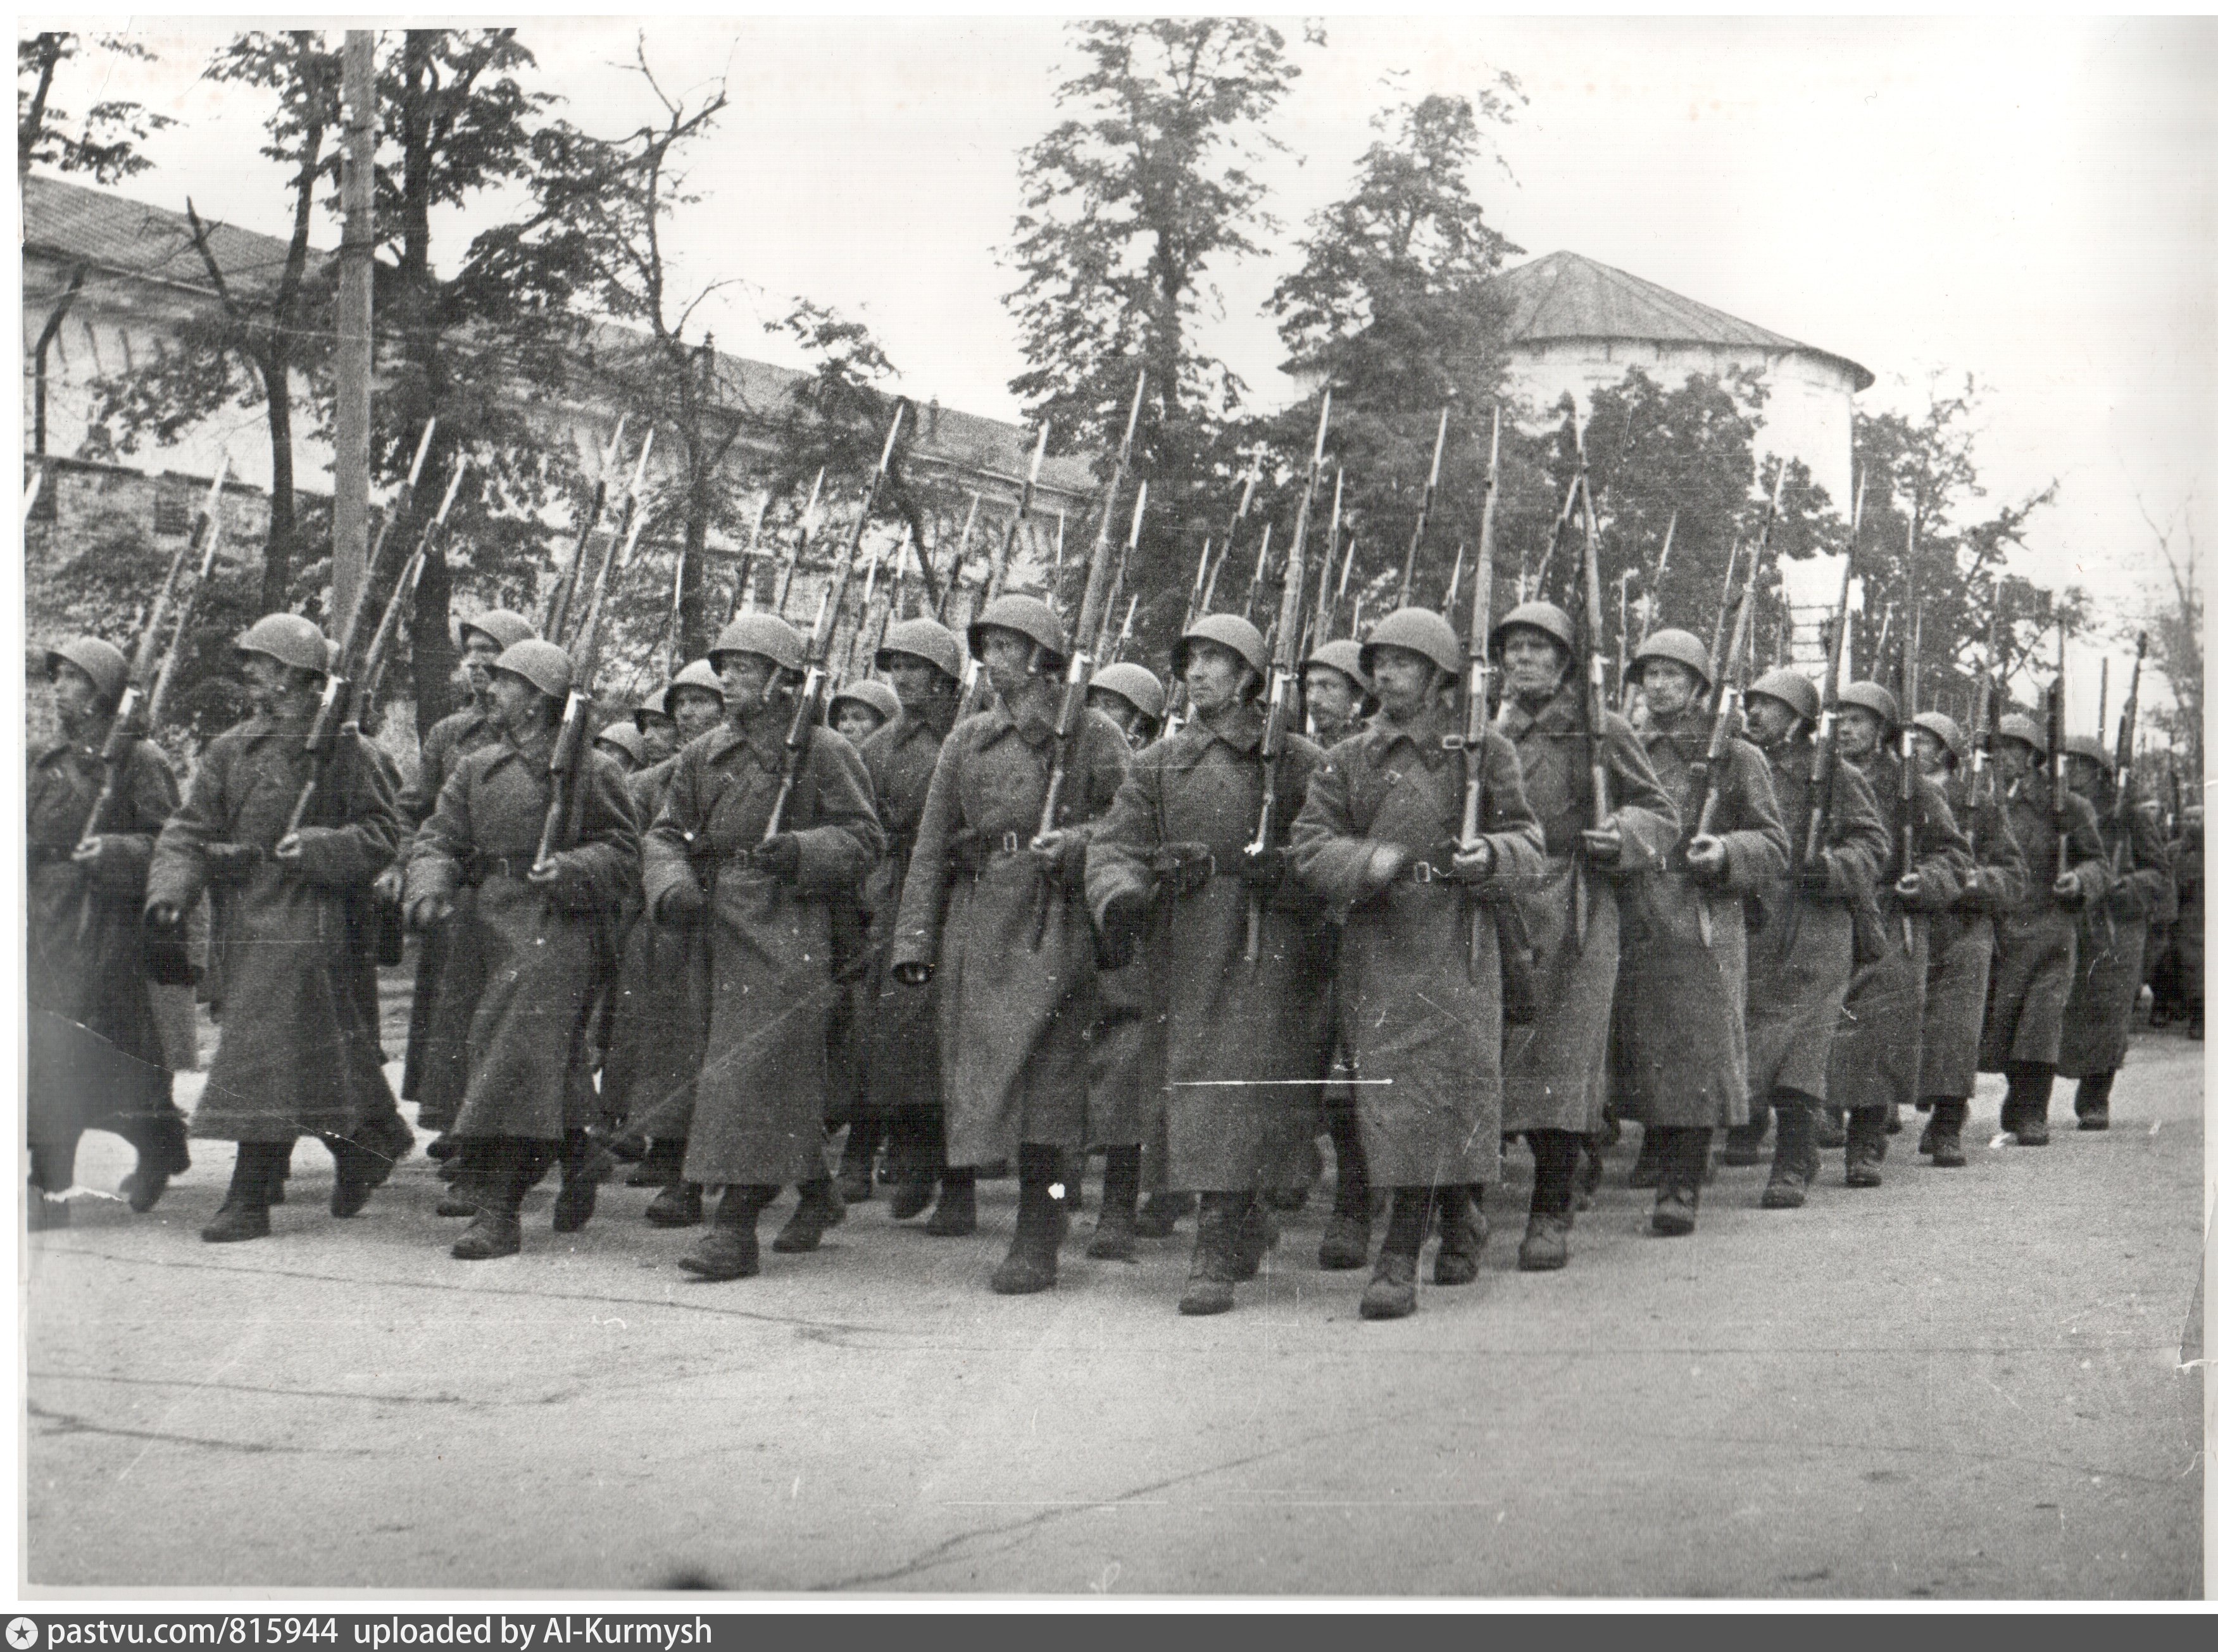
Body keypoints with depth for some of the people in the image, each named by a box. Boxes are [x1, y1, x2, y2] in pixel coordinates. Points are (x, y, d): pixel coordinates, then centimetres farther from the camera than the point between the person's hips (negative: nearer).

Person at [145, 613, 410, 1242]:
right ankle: (365, 1148, 32)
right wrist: (171, 889, -10)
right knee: (320, 1053, 13)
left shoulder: (339, 748, -3)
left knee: (266, 1054, -9)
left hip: (304, 921, -6)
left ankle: (249, 1201, -7)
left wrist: (319, 847, -17)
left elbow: (382, 831, -2)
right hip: (238, 922, 6)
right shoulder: (229, 749, 11)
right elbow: (189, 829, 7)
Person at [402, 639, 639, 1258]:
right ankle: (576, 1160, 35)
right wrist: (430, 890, -11)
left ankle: (498, 1212, -14)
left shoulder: (591, 770, -1)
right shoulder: (477, 769, 15)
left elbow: (623, 854, -3)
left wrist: (570, 869, -21)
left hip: (557, 933, -6)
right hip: (486, 927, 6)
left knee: (517, 1065, -14)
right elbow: (439, 840, 9)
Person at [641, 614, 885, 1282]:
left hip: (791, 926, -6)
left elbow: (864, 838, -4)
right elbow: (666, 834, 14)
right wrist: (672, 886, -7)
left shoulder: (822, 752, -2)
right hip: (721, 927, 6)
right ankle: (817, 1191, 34)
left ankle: (735, 1227, -14)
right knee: (787, 1076, 14)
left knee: (756, 1071, -13)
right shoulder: (703, 756, 13)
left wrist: (798, 851, -20)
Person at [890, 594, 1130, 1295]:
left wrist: (1073, 844, -17)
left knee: (1041, 1073, -8)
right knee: (984, 1072, 5)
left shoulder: (1092, 735, 2)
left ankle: (1034, 1242, -1)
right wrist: (913, 940, 4)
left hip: (1052, 925, -4)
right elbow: (930, 846, 11)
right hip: (975, 924, 4)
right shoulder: (967, 740, 13)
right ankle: (1048, 1209, 22)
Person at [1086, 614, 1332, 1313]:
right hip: (1187, 954, 4)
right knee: (1192, 1097, 9)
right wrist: (1122, 895, -20)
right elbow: (1115, 844, 2)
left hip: (1269, 949, -4)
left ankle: (1217, 1257, -8)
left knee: (1236, 1096, -11)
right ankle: (1246, 1225, 30)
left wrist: (1242, 866, -16)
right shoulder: (1158, 765, 12)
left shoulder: (1299, 763, 3)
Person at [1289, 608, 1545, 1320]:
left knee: (1445, 1094, -6)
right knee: (1388, 1097, 5)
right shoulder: (1346, 762, 9)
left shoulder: (1486, 753, 5)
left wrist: (1487, 855, -20)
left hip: (1459, 947, -2)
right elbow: (1311, 848, 0)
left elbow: (1530, 845, 3)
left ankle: (1400, 1261, -3)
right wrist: (1370, 861, -20)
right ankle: (1458, 1224, 28)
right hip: (1376, 947, 2)